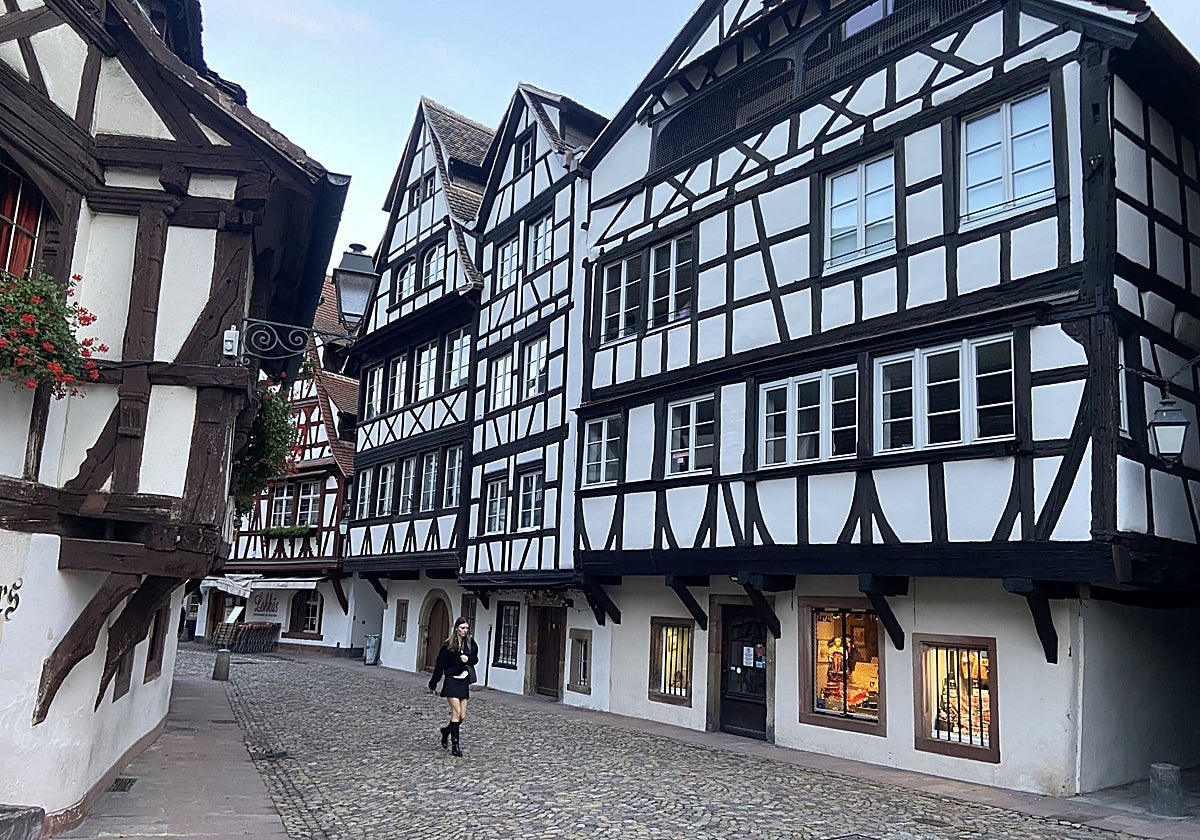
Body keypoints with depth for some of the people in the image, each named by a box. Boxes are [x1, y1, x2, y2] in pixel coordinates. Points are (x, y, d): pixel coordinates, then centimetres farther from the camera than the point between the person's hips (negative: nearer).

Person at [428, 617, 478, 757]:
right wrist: (433, 683, 1)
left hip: (464, 682, 4)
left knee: (462, 716, 5)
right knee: (456, 712, -12)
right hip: (451, 681, -4)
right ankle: (455, 744, -4)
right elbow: (440, 665, -2)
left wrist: (468, 659, -9)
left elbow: (475, 659, 14)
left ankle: (446, 730, 33)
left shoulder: (471, 643, 4)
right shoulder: (448, 645, -6)